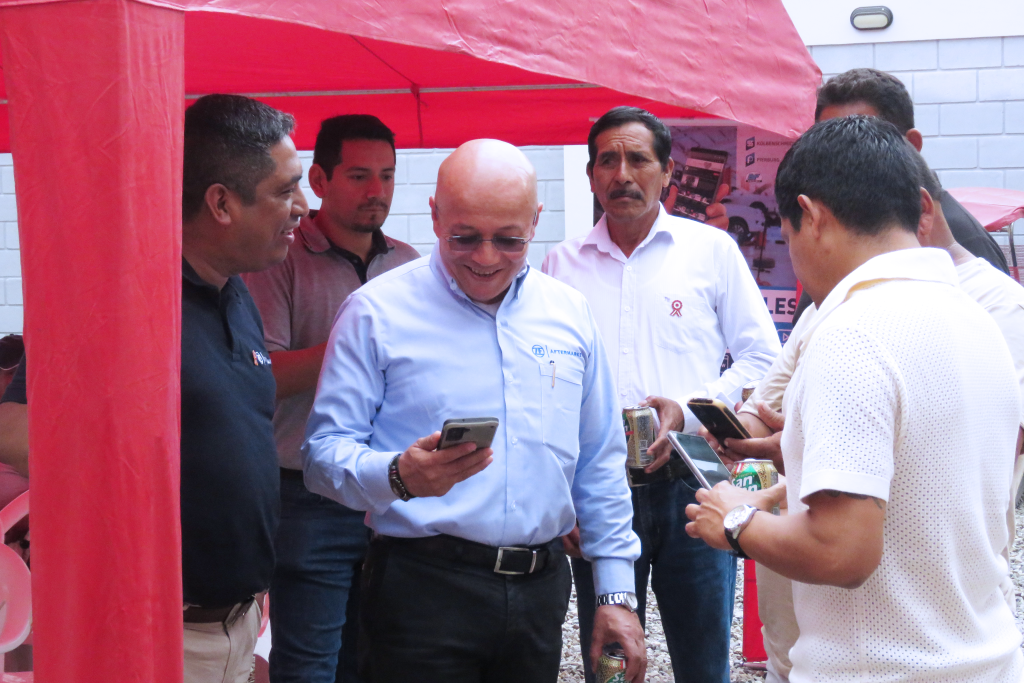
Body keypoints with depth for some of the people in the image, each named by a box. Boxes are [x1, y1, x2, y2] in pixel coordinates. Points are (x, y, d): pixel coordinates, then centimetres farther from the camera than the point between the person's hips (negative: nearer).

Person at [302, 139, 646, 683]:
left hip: (541, 592, 4)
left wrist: (617, 592, 11)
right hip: (422, 591, -4)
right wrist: (397, 477, -27)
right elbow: (324, 453, -7)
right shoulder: (376, 311, -4)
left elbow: (600, 463, 14)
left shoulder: (569, 313, 9)